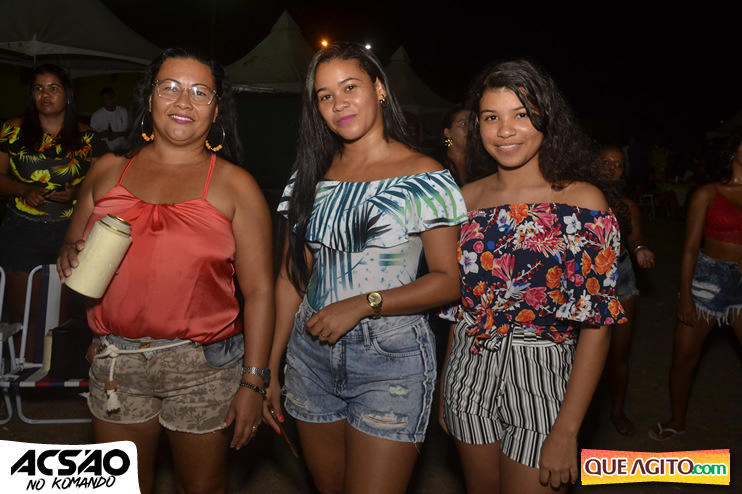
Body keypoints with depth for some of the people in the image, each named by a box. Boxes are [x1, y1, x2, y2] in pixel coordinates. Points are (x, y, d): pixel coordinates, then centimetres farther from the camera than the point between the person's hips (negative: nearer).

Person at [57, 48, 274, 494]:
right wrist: (72, 257, -8)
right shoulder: (108, 171, 6)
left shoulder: (235, 186, -4)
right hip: (116, 361, 3)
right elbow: (71, 248, 16)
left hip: (203, 364, -3)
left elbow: (259, 291, -7)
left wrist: (254, 381, -11)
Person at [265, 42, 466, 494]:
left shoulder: (425, 178, -7)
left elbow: (449, 280, -8)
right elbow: (293, 275, 9)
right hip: (311, 353, 5)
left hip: (391, 359, -4)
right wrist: (270, 365, 5)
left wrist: (363, 303, -19)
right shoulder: (310, 176, 7)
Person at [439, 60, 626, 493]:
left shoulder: (583, 201, -11)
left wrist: (566, 430, -16)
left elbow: (598, 322, -12)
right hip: (469, 376, 4)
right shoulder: (469, 197, 1)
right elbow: (459, 301, 8)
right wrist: (445, 389, 8)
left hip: (542, 381, -4)